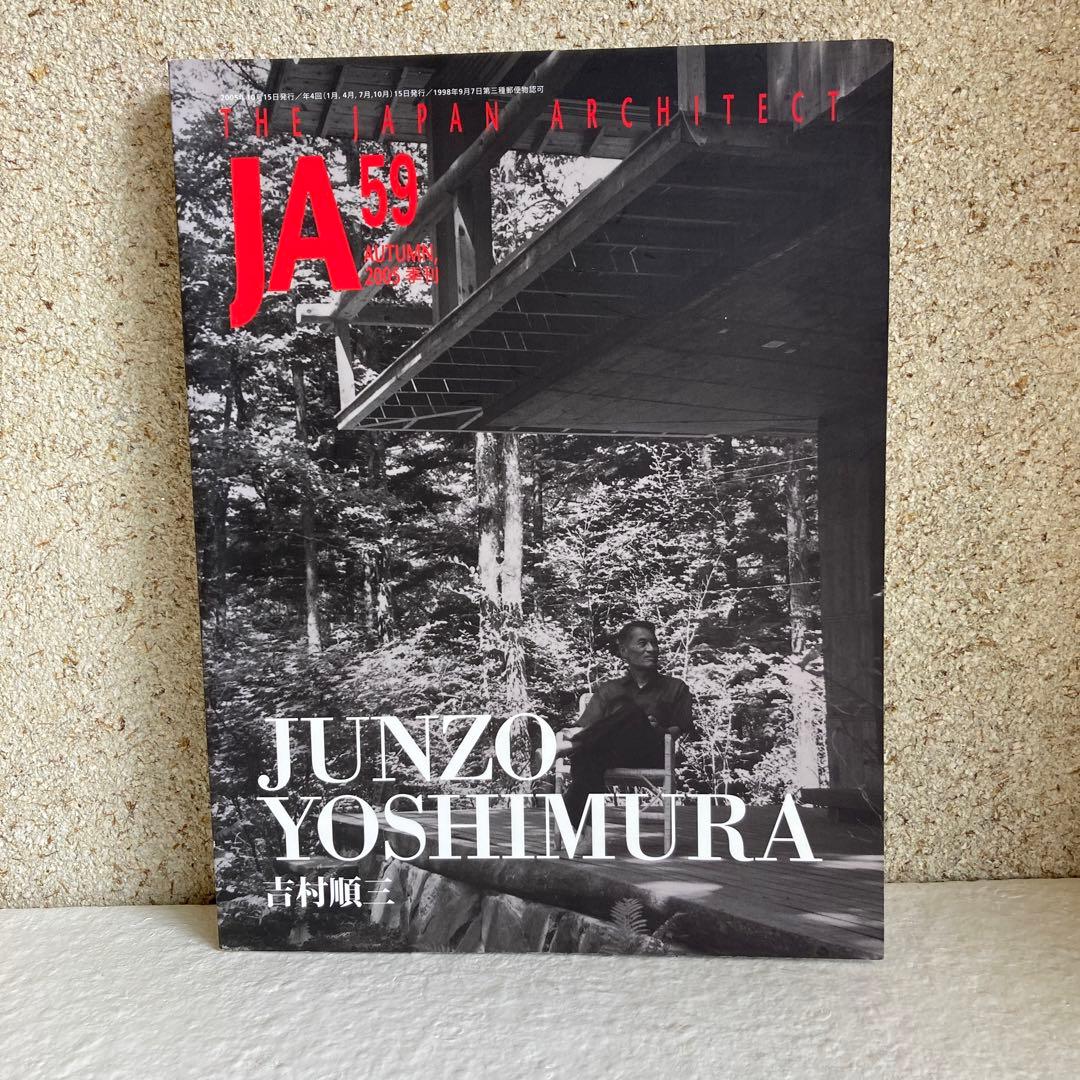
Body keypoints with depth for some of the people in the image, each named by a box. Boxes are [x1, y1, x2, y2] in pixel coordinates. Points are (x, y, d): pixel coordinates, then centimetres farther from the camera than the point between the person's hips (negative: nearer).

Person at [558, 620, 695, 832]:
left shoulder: (675, 687, 23)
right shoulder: (608, 690, 25)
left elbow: (685, 731, 11)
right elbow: (585, 726, 12)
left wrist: (655, 731, -9)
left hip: (652, 755, -1)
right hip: (610, 753, 2)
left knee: (632, 711, -33)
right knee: (586, 755, -38)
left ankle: (571, 745, -36)